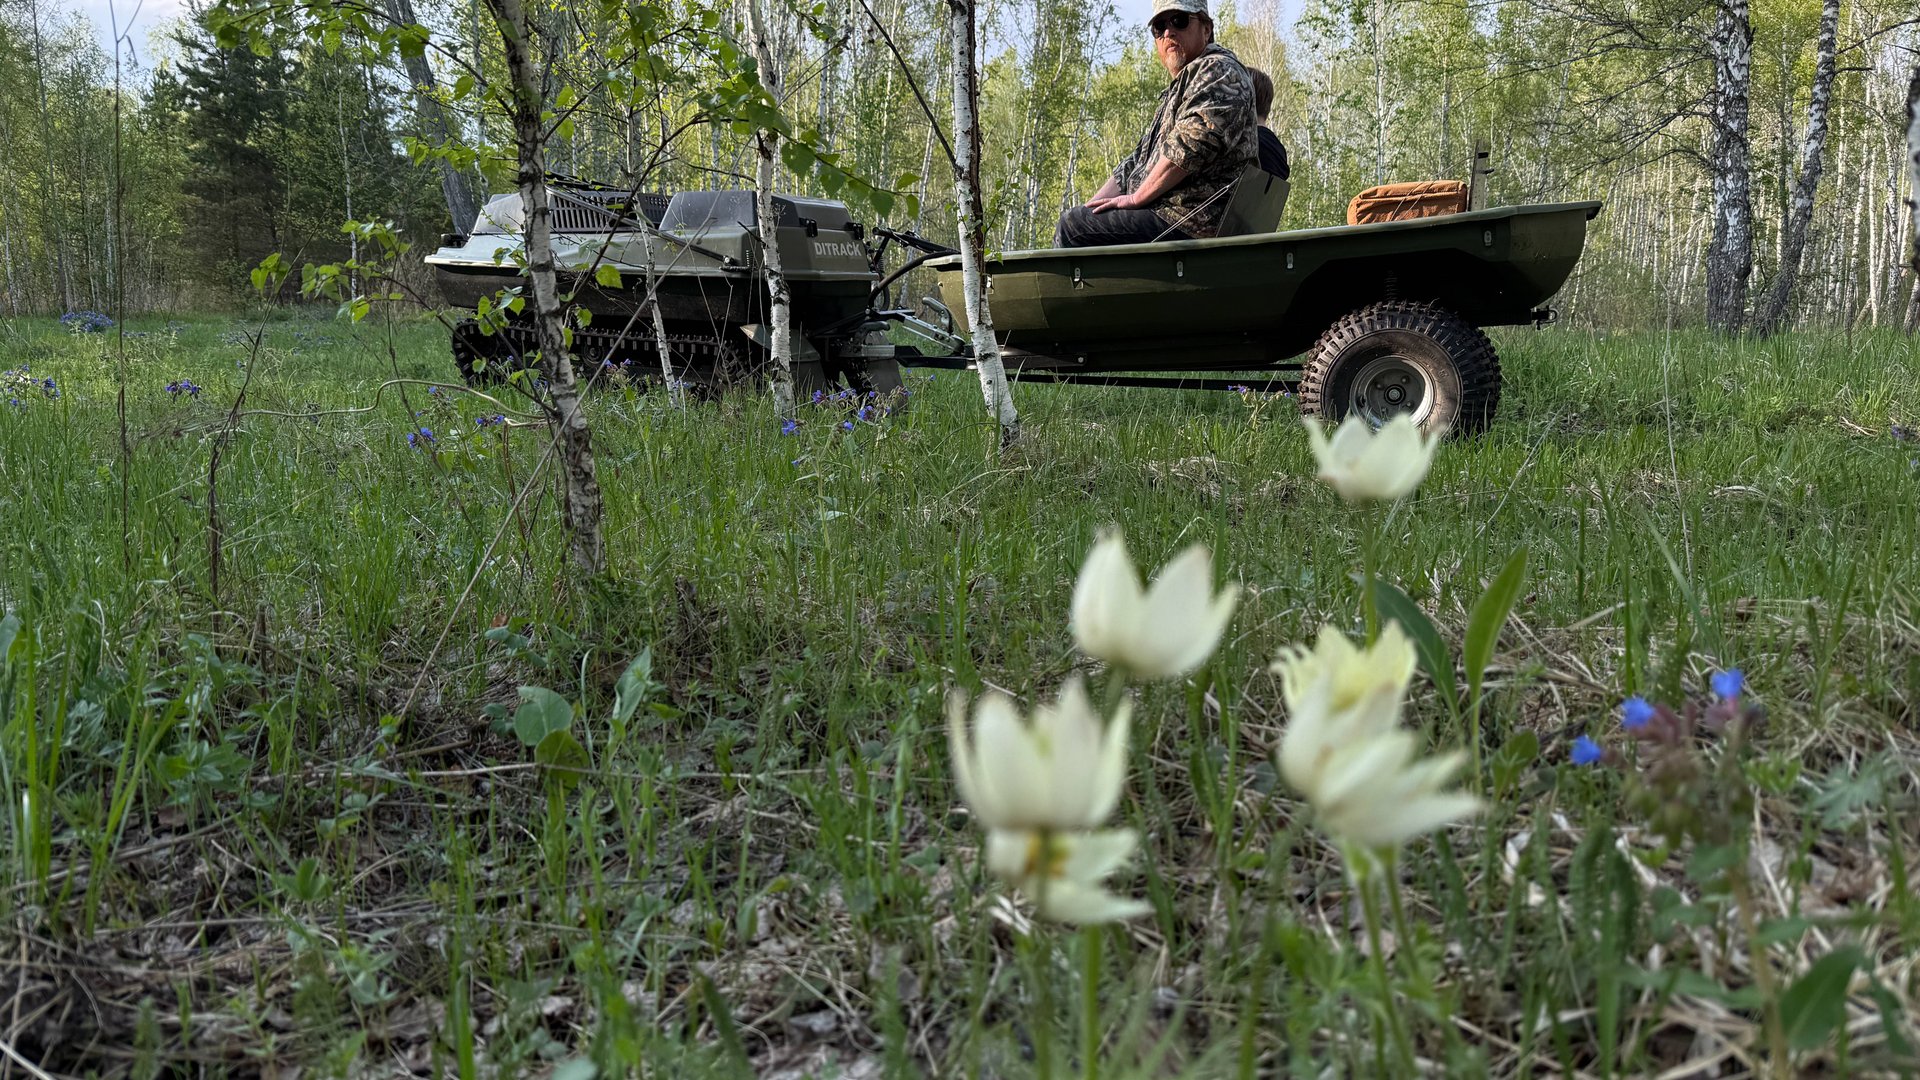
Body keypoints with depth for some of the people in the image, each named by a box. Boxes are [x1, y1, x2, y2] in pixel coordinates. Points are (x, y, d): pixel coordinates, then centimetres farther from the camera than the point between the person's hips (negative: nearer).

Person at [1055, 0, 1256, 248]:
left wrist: (1136, 198, -14)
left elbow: (1192, 144, -21)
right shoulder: (1174, 93, 29)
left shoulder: (1219, 70, -4)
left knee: (1071, 227, -14)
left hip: (1189, 222, -10)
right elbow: (1136, 163, 26)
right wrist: (1087, 210, 12)